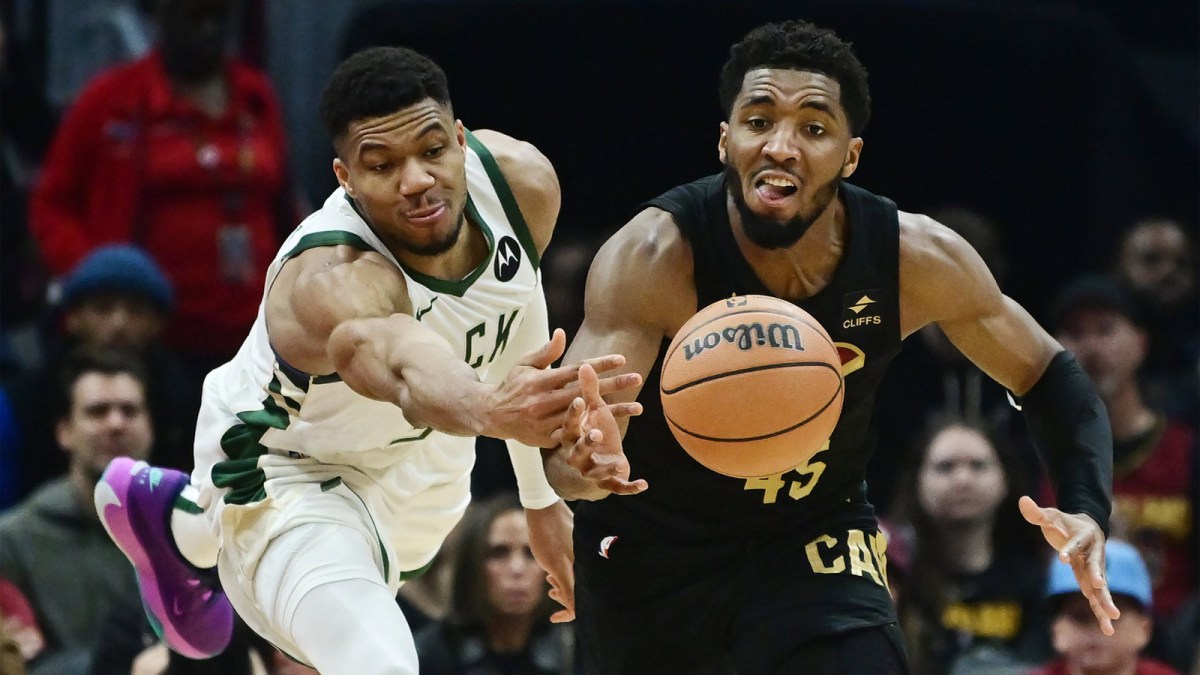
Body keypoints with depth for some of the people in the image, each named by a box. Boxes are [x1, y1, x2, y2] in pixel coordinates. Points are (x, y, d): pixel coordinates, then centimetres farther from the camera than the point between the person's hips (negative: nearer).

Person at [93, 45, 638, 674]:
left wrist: (541, 497, 5)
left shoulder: (521, 181, -24)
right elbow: (403, 365, -70)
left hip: (420, 457, 7)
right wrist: (491, 408, -93)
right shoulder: (328, 282, -45)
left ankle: (178, 523, 64)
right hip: (291, 474, -7)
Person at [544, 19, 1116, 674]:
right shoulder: (655, 257, -29)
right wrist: (582, 463, -64)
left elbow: (1047, 377, -3)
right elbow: (563, 442, -38)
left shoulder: (916, 259, -19)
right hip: (653, 541, -1)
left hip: (814, 535, 1)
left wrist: (1086, 513, -22)